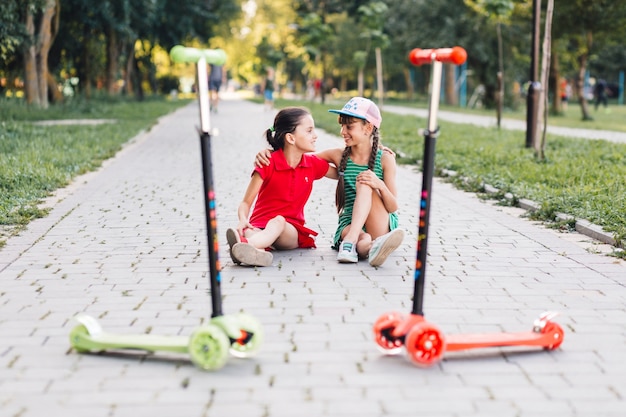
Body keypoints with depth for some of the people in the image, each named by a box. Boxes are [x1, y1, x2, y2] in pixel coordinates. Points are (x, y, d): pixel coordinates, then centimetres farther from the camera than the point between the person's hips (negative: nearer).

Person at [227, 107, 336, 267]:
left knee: (279, 221, -36)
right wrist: (243, 220, -26)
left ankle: (246, 244, -67)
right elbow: (246, 202, -5)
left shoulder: (313, 164, 9)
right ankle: (258, 252, -73)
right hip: (260, 225, -1)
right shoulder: (268, 163, -4)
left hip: (291, 230, 1)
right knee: (249, 231, -38)